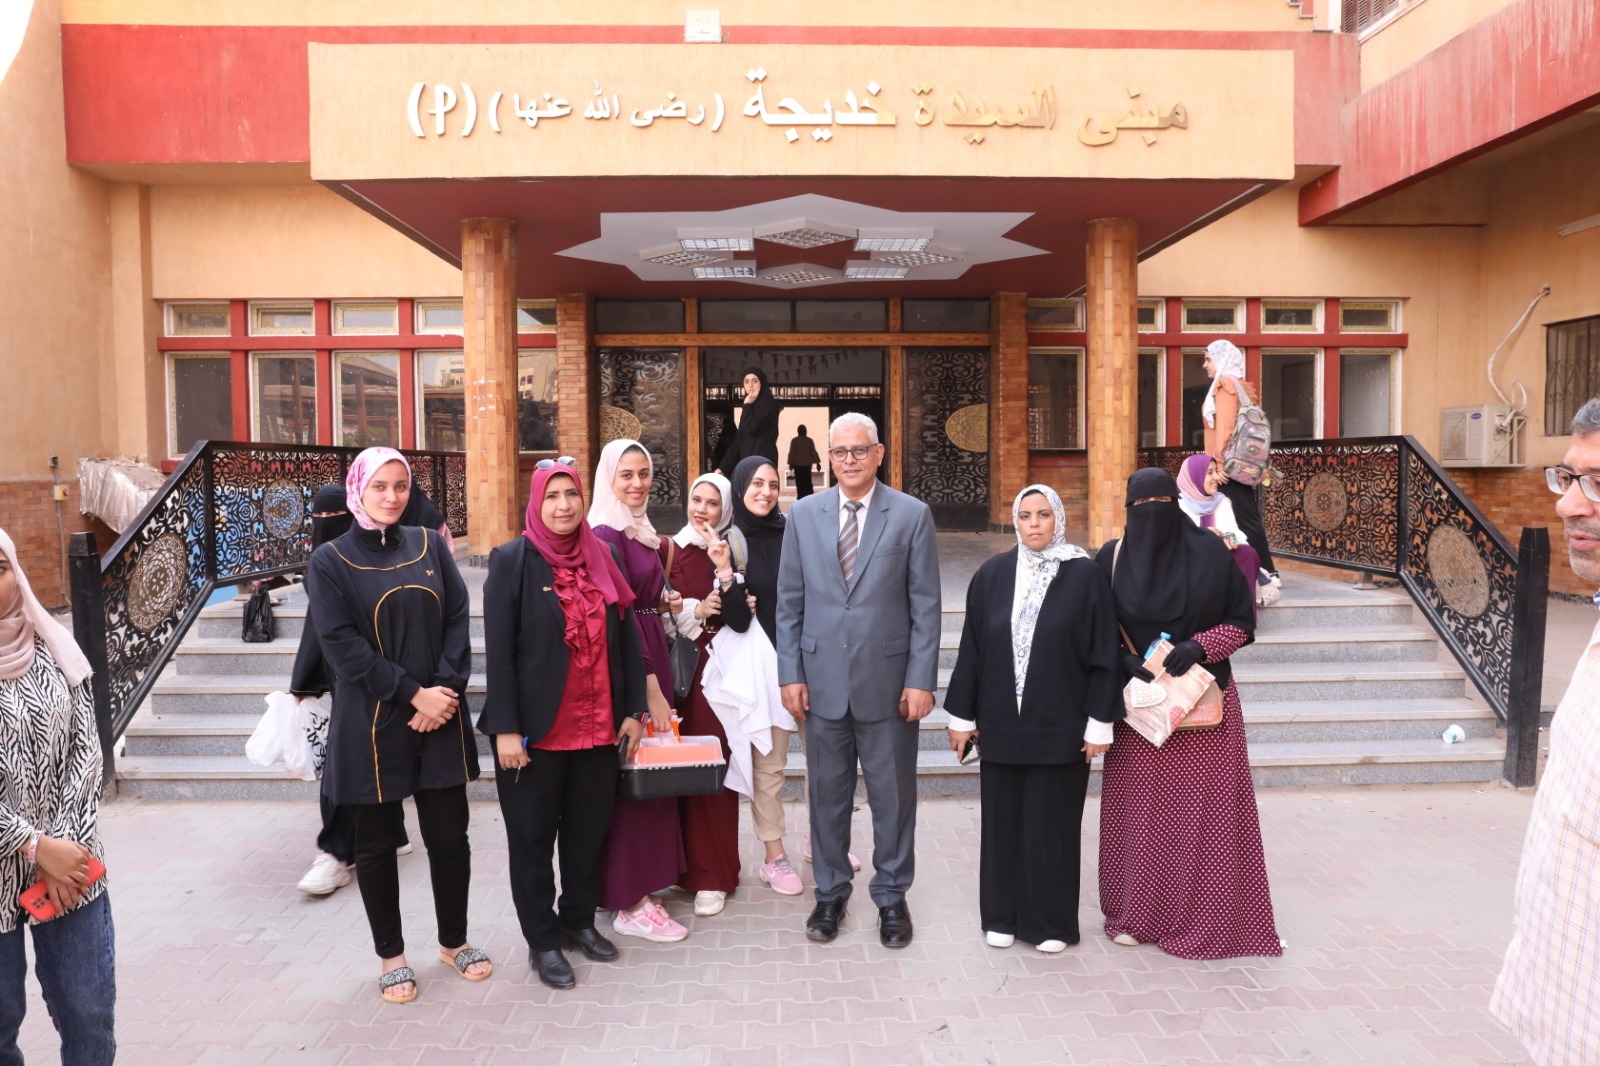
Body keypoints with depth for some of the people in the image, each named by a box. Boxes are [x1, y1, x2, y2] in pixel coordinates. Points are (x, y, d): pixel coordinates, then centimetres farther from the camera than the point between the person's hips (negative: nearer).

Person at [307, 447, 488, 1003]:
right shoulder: (331, 561, -2)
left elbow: (458, 619, 2)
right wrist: (412, 694, -15)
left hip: (440, 717, 3)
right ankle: (391, 955, 27)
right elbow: (342, 644, -10)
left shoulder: (429, 546, 7)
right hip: (372, 724, -2)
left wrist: (446, 689, -12)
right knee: (376, 842, 9)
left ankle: (454, 940, 28)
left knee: (449, 835, 8)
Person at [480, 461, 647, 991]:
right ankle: (543, 940, 24)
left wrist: (633, 708, 5)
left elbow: (626, 636, 7)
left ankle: (579, 919, 33)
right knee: (533, 837, 9)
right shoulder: (512, 561, -6)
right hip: (536, 728, -4)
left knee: (589, 829, 13)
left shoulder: (600, 558, 6)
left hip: (598, 726, 4)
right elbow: (498, 650, -9)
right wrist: (506, 728, -13)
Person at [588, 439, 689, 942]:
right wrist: (650, 685, -20)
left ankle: (643, 878, 28)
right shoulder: (606, 534, -15)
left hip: (651, 654, 9)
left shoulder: (640, 529, 12)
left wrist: (662, 603, 1)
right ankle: (630, 903, 9)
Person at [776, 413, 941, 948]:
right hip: (822, 679, 2)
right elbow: (789, 601, 6)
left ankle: (891, 896, 28)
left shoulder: (913, 515, -2)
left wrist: (921, 679, -8)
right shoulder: (803, 514, 5)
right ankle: (830, 892, 30)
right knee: (827, 793, 12)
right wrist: (790, 674, 0)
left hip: (888, 679, -2)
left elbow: (925, 605, -3)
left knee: (893, 794, 10)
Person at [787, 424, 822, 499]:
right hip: (807, 464, 1)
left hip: (797, 464, -1)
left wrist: (790, 464, 4)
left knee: (799, 481, 2)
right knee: (807, 480, 9)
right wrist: (817, 463, 5)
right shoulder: (810, 440, -3)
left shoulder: (794, 441, -4)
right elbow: (813, 452, -1)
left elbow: (791, 453, -3)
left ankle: (801, 496, -1)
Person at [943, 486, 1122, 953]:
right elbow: (971, 648, 4)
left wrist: (1100, 723, -6)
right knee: (1003, 820, 11)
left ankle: (1051, 921, 24)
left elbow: (1104, 653, -5)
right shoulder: (992, 575, 1)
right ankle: (1002, 915, 27)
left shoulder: (1085, 576, -6)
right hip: (1001, 725, 2)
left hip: (1060, 727, -2)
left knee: (1052, 823, 7)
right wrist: (962, 716, 4)